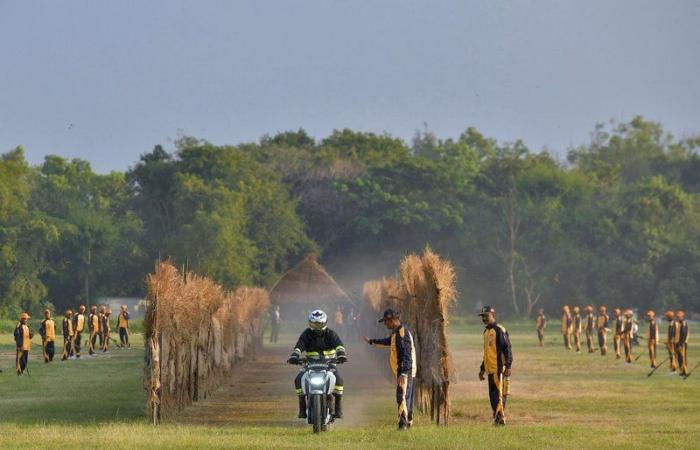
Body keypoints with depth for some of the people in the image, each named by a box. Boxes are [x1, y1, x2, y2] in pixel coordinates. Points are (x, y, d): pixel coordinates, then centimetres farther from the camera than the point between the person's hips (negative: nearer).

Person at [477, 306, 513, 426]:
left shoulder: (499, 330, -9)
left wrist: (508, 366, -21)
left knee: (499, 393, -11)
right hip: (490, 369, 9)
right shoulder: (486, 332, 18)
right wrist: (482, 369, 27)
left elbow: (507, 349, -14)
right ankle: (498, 418, 12)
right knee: (492, 395, 8)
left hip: (499, 369, -9)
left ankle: (500, 417, -13)